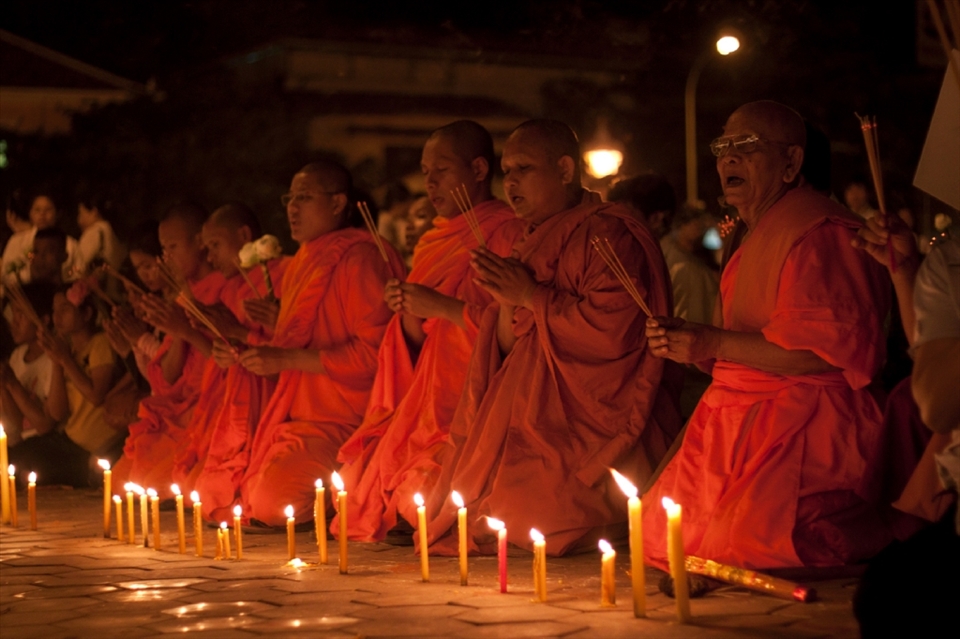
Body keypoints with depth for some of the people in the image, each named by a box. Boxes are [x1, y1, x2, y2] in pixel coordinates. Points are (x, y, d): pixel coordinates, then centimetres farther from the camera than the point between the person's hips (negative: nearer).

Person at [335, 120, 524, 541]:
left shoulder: (508, 233, -7)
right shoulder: (433, 243, 18)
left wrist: (444, 307, -17)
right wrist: (408, 317, -1)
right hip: (427, 404, 8)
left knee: (425, 494, -25)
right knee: (350, 480, -6)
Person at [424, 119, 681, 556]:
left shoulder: (607, 235, -9)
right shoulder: (531, 243, 19)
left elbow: (613, 332, -24)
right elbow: (508, 356, 16)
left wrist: (531, 297, -16)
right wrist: (506, 302, -6)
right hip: (529, 428, 9)